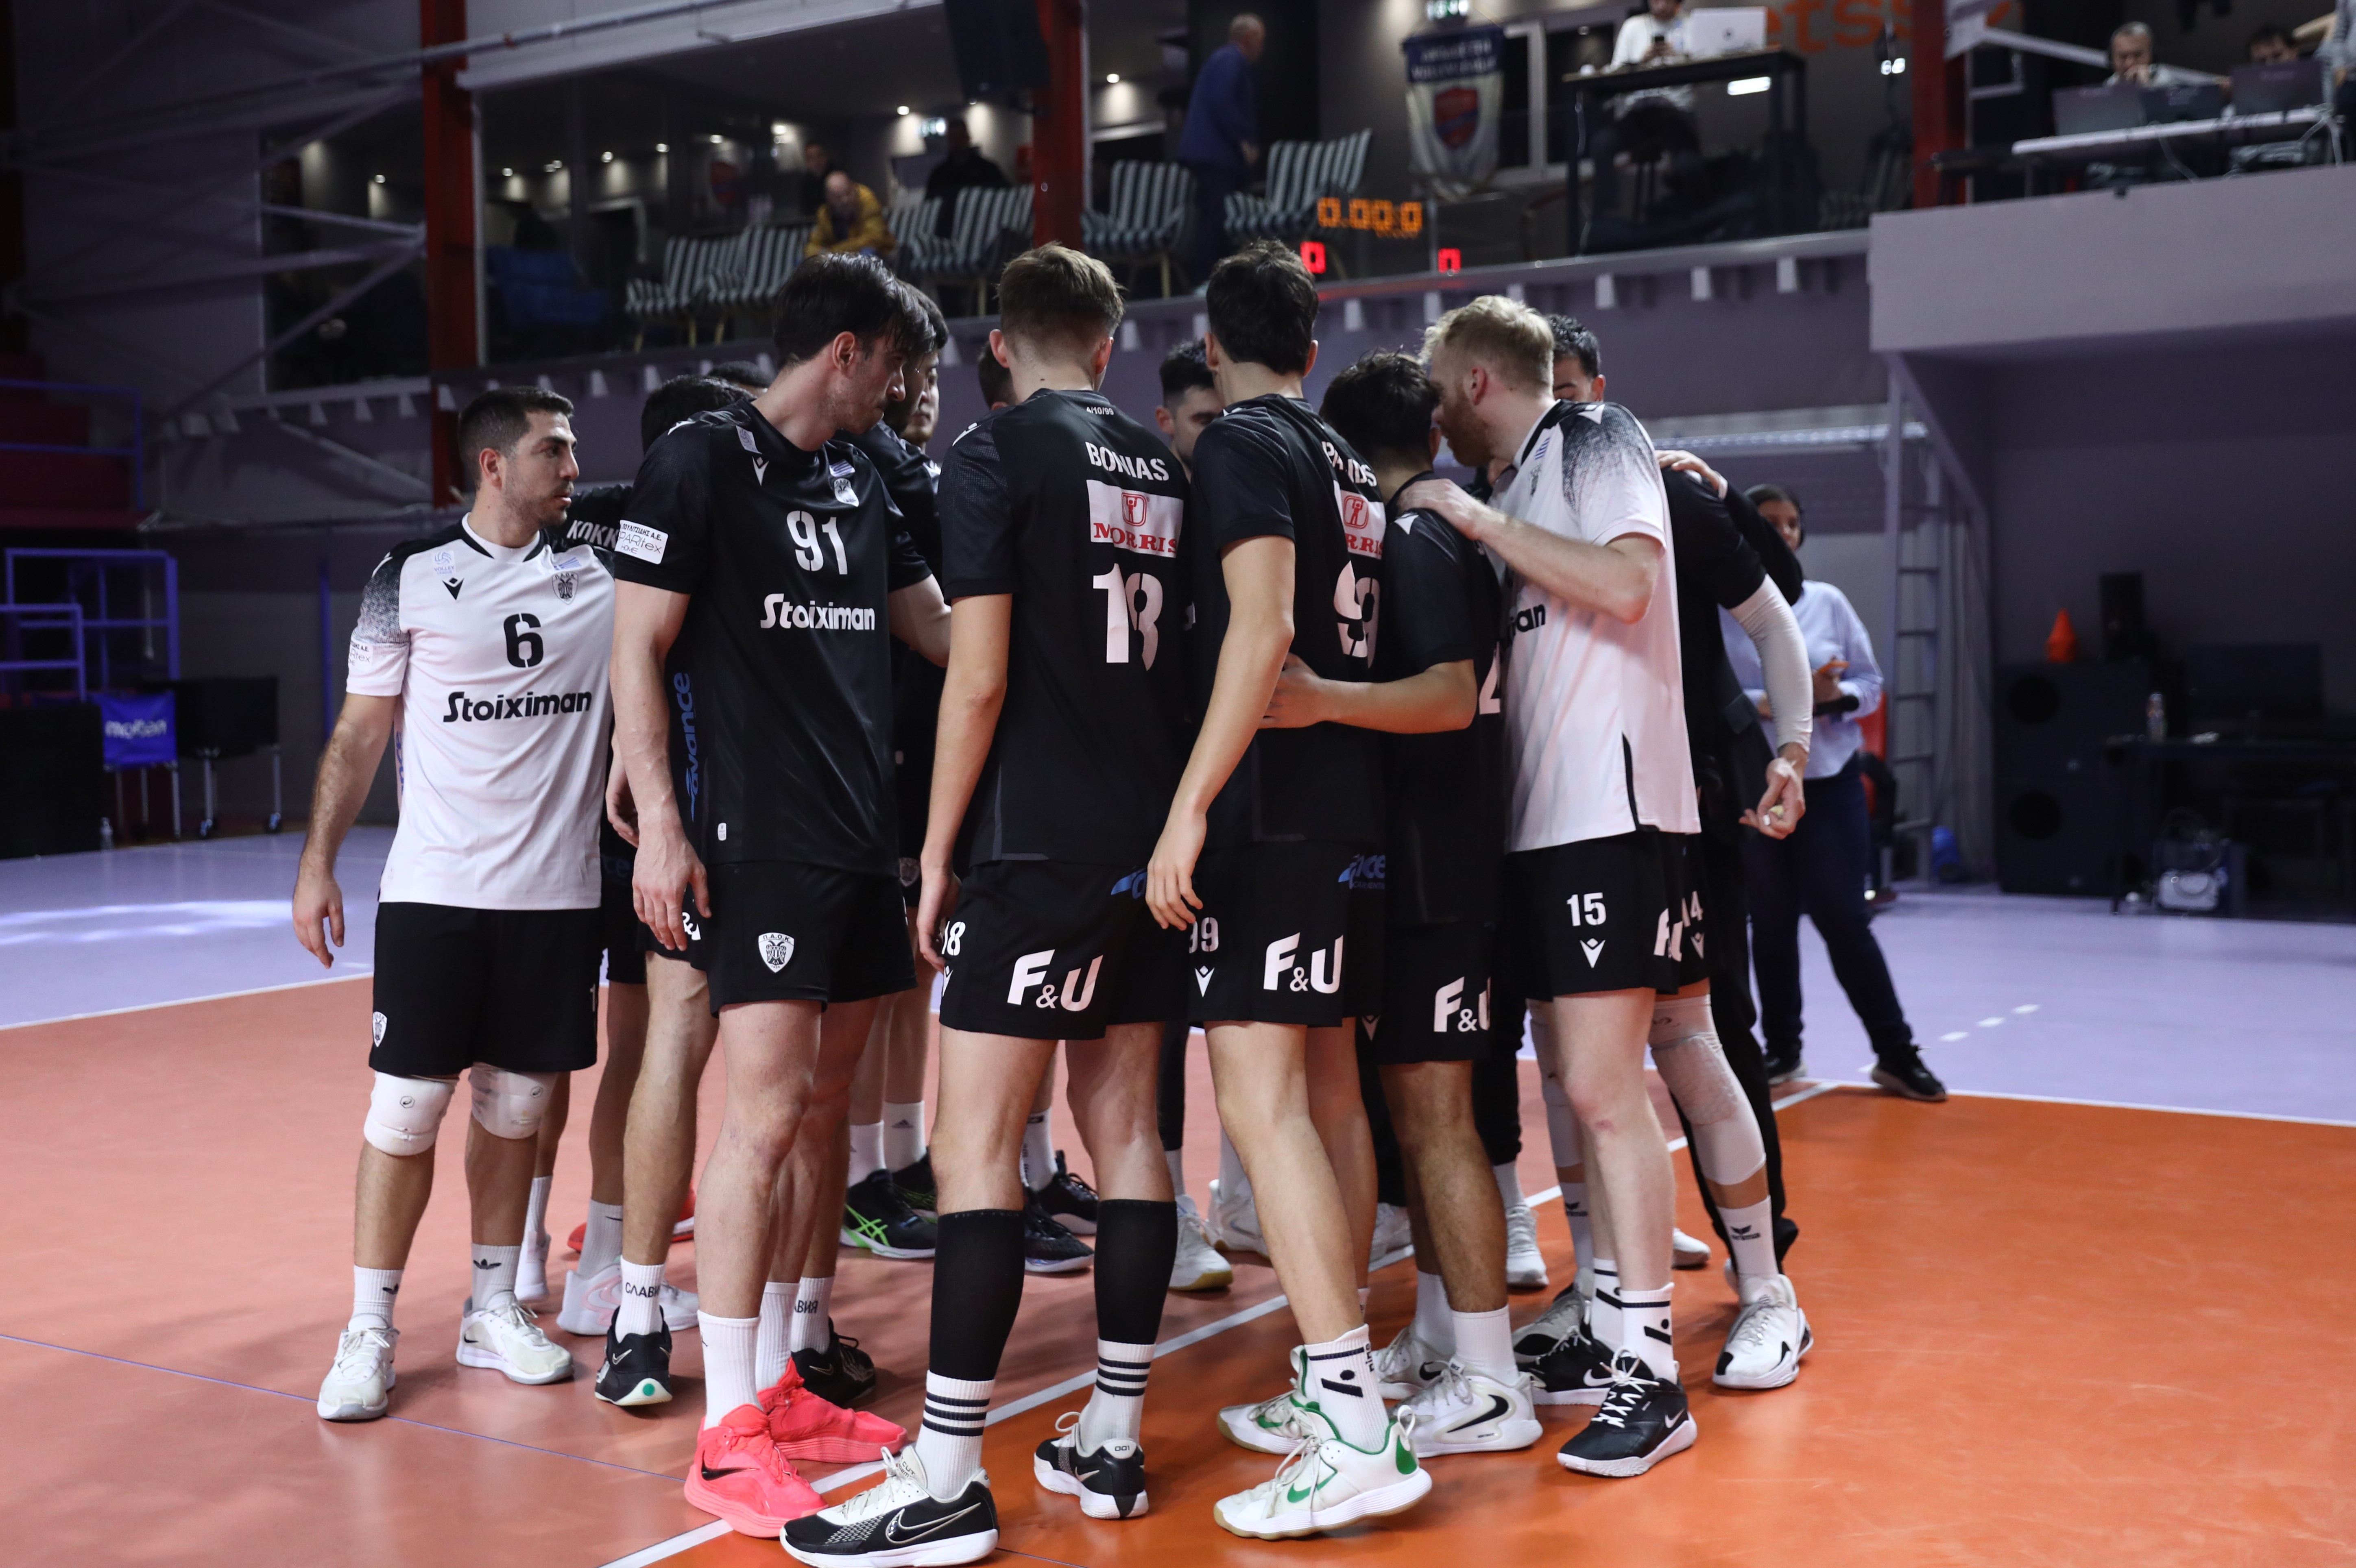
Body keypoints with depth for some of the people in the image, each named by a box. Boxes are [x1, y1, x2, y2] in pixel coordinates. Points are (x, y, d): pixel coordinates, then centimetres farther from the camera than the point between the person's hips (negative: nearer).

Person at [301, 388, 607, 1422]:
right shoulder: (410, 580, 0)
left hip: (557, 895, 3)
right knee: (406, 1107, -1)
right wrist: (318, 860, -3)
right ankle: (369, 1330, 11)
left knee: (515, 1106, 9)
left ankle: (493, 1313, 23)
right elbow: (359, 734, 3)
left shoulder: (602, 576, 7)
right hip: (434, 891, -2)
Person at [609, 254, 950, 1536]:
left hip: (860, 839, 8)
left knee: (822, 1110, 11)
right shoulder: (702, 459, -5)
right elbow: (637, 648, -8)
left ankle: (780, 1378, 22)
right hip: (758, 841, -8)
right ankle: (728, 1433, -3)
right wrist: (658, 824, -15)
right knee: (765, 1110, -11)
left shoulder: (858, 479, 16)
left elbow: (938, 631, 23)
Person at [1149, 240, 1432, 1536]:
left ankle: (1356, 1430, -16)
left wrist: (1191, 802, -23)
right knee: (1326, 1089, 13)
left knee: (1261, 1096, -12)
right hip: (1345, 804, 9)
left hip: (1268, 809, -9)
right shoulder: (1344, 461, 17)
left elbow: (1261, 627, -21)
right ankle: (1334, 1387, 20)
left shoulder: (1239, 446, -8)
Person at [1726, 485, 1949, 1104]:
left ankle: (1896, 1053, 5)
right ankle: (1781, 1047, 22)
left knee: (1844, 917, -2)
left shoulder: (1828, 601, 4)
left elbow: (1871, 682, 7)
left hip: (1829, 782, 1)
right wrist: (1774, 702, -22)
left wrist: (1837, 697, -14)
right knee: (1772, 921, 9)